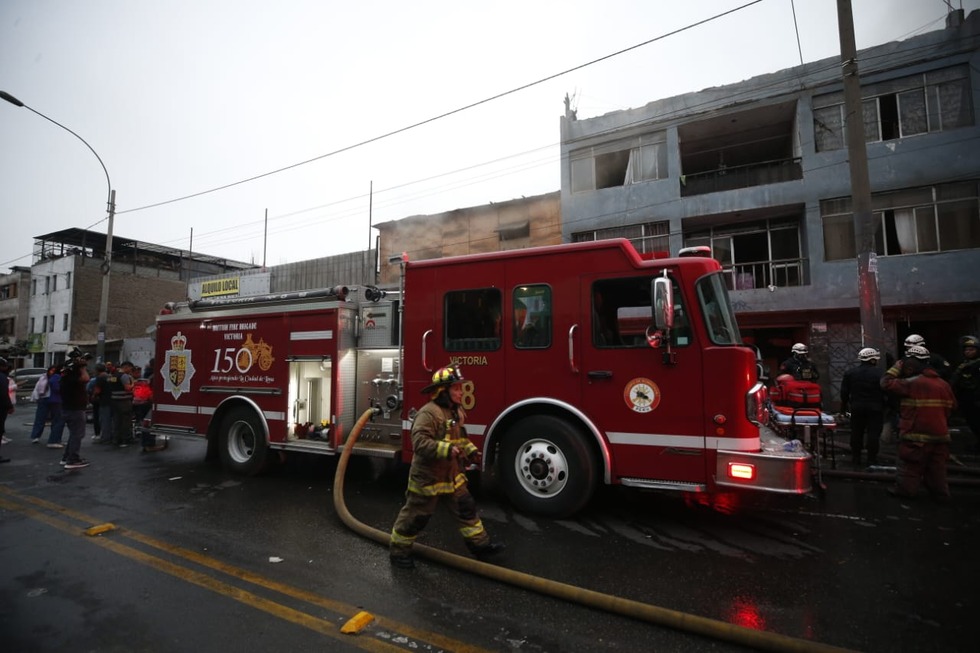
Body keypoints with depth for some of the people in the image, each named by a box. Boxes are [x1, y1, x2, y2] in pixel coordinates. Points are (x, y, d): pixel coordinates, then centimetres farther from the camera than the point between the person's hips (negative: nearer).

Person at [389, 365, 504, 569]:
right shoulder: (428, 412, -25)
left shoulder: (456, 411, 6)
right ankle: (399, 550, 28)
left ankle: (480, 545, 27)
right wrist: (447, 450, -39)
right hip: (428, 476, -8)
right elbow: (419, 442, -33)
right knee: (416, 515, 7)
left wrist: (470, 450, 5)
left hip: (451, 474, 8)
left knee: (466, 508, 14)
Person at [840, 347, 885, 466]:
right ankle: (872, 459, 5)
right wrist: (885, 407, 2)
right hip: (875, 408, -3)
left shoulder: (850, 372, 1)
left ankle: (855, 457, 16)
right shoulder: (880, 373, -10)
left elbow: (844, 392, 4)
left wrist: (844, 405, 14)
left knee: (856, 433, 10)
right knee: (873, 433, 2)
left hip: (857, 408, 3)